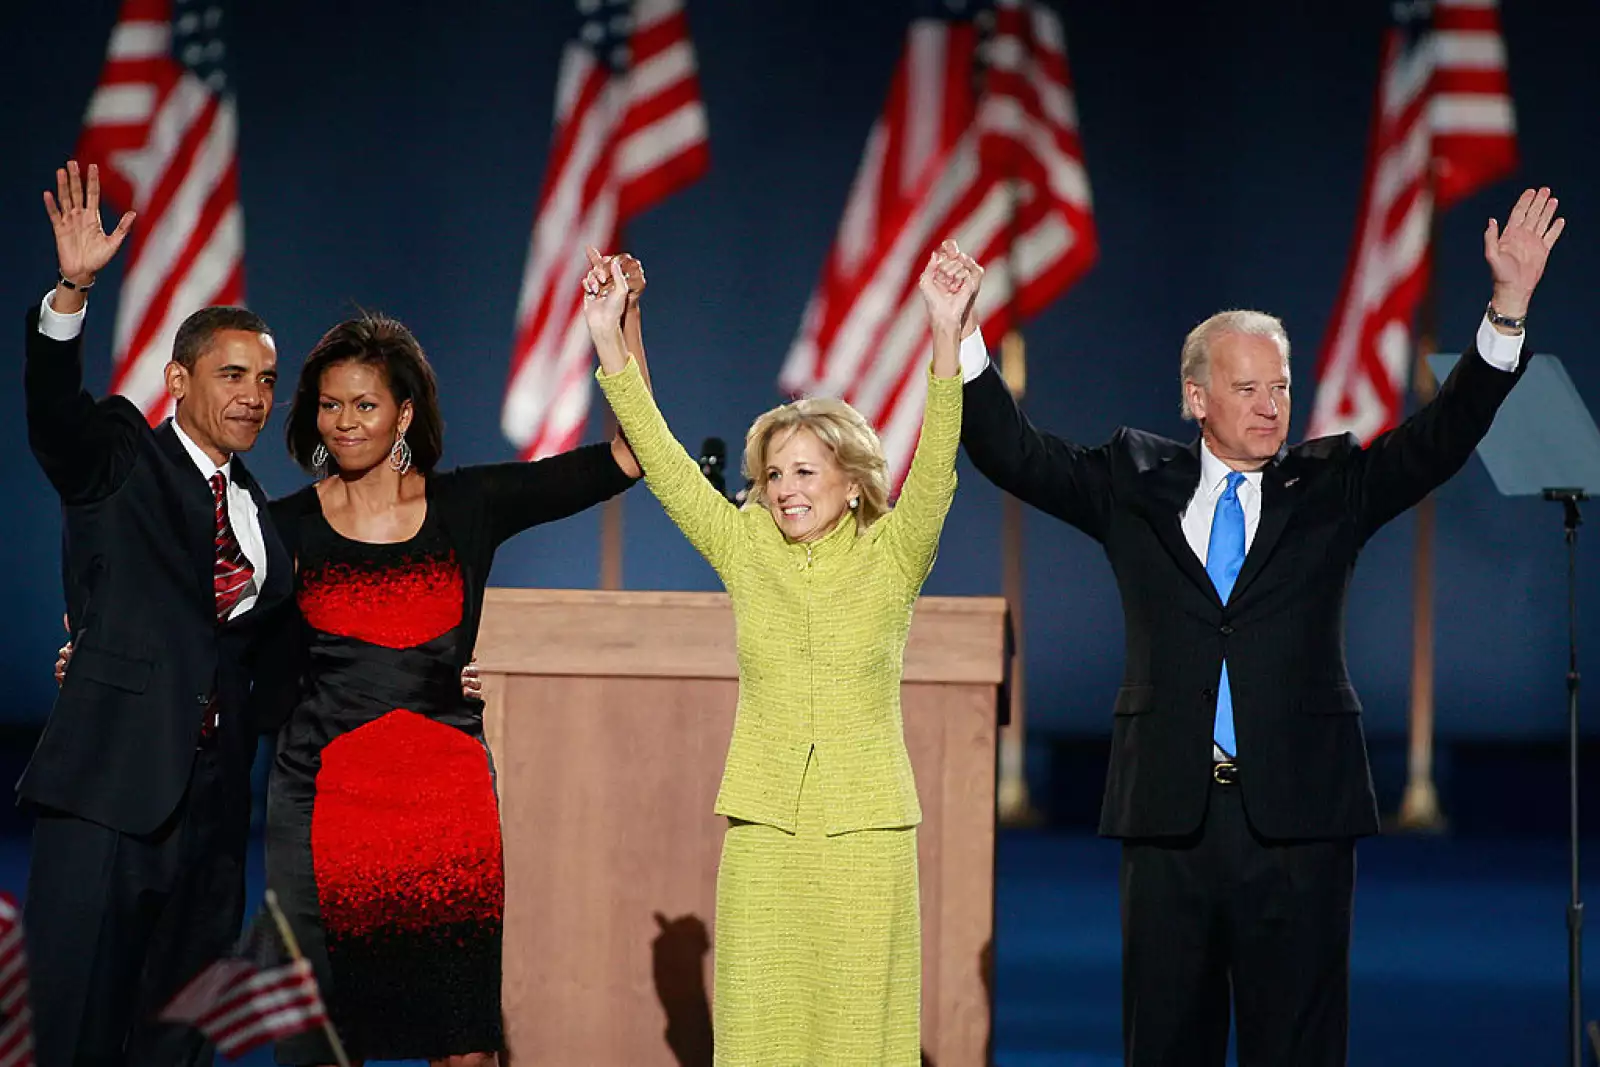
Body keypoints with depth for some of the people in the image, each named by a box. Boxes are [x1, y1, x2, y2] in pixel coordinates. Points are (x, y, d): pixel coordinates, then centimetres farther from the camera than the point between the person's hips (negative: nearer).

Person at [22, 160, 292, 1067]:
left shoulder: (256, 507, 18)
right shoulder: (119, 460, 2)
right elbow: (54, 406, -18)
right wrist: (73, 290, -33)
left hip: (212, 789, 6)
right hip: (113, 783, -6)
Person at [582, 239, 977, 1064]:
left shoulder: (890, 559, 0)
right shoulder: (745, 551, 7)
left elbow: (934, 471, -14)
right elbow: (663, 462, 4)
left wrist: (946, 335, -27)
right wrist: (608, 339, -4)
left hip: (867, 831, -2)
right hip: (763, 830, 2)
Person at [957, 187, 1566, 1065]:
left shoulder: (1330, 487, 7)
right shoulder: (1135, 484, 9)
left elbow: (1441, 438, -3)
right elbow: (1014, 454, 4)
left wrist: (1507, 310, -15)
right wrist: (960, 339, -8)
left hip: (1296, 815, -1)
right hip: (1170, 810, 1)